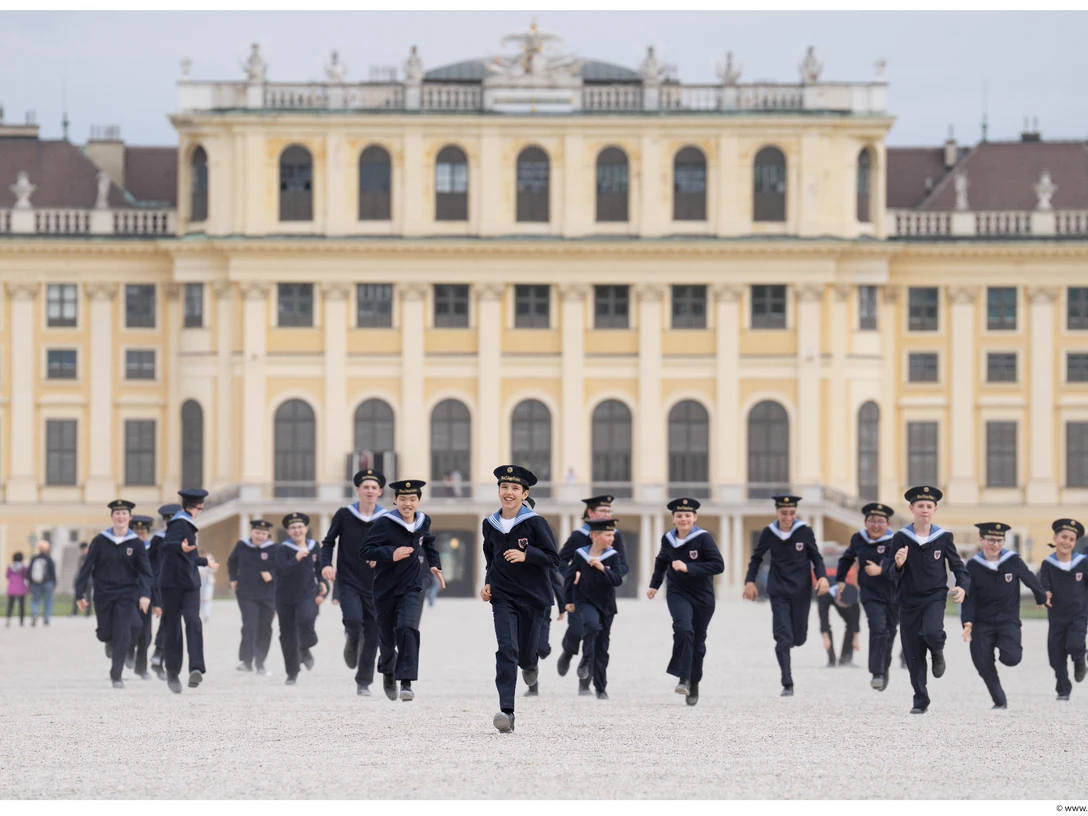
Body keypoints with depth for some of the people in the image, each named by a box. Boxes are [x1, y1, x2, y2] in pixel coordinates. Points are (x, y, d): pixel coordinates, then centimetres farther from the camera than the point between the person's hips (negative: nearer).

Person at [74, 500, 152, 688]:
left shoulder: (136, 543, -2)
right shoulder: (100, 541, -3)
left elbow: (145, 572, -3)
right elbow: (86, 568, 1)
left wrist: (145, 594, -18)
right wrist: (80, 594, -3)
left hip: (126, 595, -1)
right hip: (103, 594, 1)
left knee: (122, 636, -9)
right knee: (105, 634, 6)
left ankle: (116, 676, -1)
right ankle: (110, 643, 45)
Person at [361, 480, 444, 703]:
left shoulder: (424, 521, 2)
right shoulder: (384, 524, -14)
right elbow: (364, 551, -17)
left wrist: (435, 564, 14)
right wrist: (391, 554, -29)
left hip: (411, 589, 1)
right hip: (385, 589, -1)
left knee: (407, 628, -23)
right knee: (387, 637, 11)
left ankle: (406, 682, -22)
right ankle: (388, 670, 45)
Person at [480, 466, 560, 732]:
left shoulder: (535, 523, -10)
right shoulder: (490, 524, 3)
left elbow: (553, 559, -9)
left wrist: (526, 555, -24)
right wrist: (488, 583, 6)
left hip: (533, 596, -2)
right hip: (503, 597, 2)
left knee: (524, 654, 9)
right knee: (506, 650, -15)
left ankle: (531, 663, 50)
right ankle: (506, 711, -22)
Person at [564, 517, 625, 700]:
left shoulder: (612, 557, -4)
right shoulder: (580, 555, -5)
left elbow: (617, 580, -14)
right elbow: (570, 577, 7)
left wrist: (602, 568, -28)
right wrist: (569, 600, 9)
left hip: (606, 604, 2)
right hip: (585, 601, -2)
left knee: (602, 647, 6)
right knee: (592, 624, -34)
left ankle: (601, 688, 15)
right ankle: (586, 660, -12)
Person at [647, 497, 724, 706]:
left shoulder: (703, 538, -13)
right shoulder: (668, 539, 1)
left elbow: (718, 565, -22)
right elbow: (662, 562, 22)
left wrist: (688, 568, -27)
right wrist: (654, 585, 16)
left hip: (702, 597, -1)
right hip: (678, 593, 1)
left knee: (698, 642, 9)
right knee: (683, 628, -27)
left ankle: (693, 684, 29)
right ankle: (683, 679, -24)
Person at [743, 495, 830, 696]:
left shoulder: (805, 532, -6)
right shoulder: (769, 533, -4)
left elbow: (816, 557, 3)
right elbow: (757, 558, 9)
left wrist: (822, 577, -13)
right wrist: (750, 581, -1)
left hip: (801, 590, 0)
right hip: (779, 591, 0)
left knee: (799, 638, 8)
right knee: (783, 637, -11)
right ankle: (787, 684, -9)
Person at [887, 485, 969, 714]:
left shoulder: (943, 537, -2)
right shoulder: (900, 538, -4)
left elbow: (957, 566, 6)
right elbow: (891, 573, -3)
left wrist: (962, 586, -13)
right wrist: (897, 565, -26)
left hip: (935, 597, -1)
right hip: (909, 601, 1)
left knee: (931, 632, -29)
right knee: (913, 654, 2)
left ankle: (938, 652, 8)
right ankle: (920, 700, 15)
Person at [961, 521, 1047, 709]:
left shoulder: (1012, 560, -7)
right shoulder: (973, 566, -5)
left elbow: (1030, 579, 10)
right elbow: (969, 598, -4)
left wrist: (1042, 598, 26)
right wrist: (968, 623, -16)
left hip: (1008, 621, -1)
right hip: (982, 623, 1)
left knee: (1011, 658, -19)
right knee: (982, 663, -7)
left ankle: (1004, 646, 19)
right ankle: (999, 701, 10)